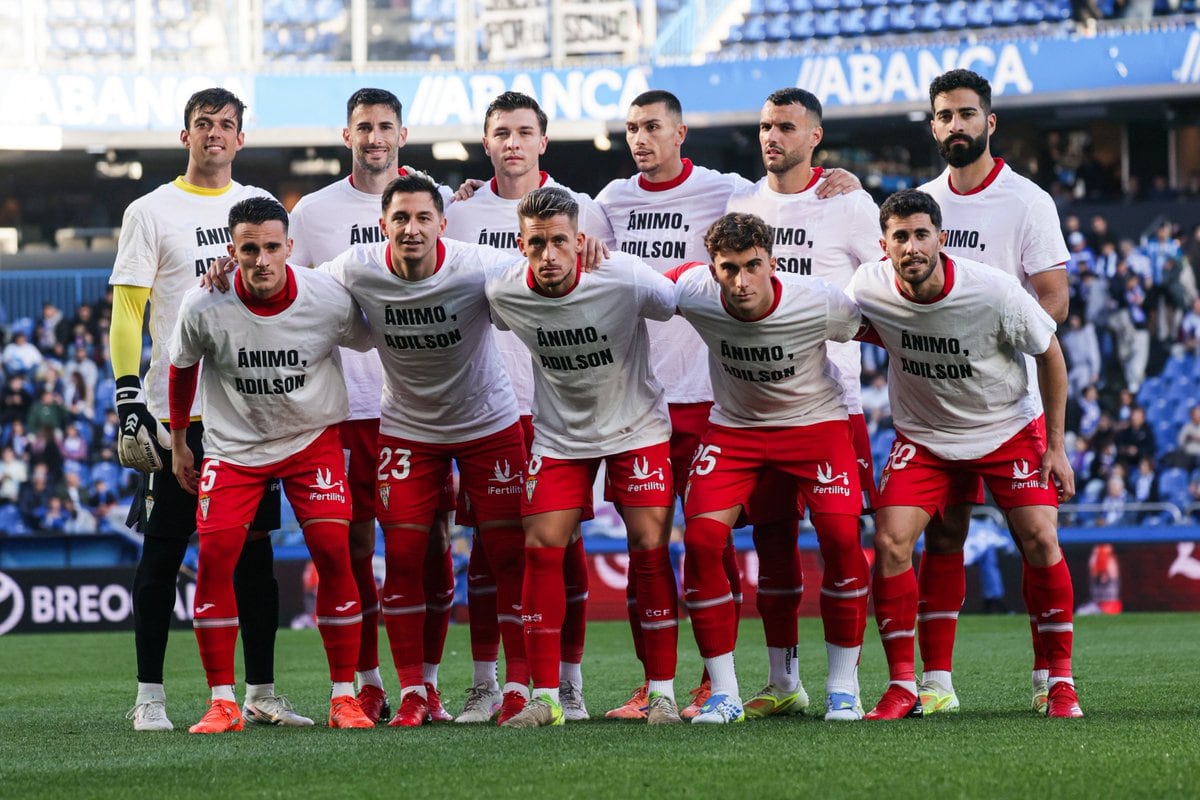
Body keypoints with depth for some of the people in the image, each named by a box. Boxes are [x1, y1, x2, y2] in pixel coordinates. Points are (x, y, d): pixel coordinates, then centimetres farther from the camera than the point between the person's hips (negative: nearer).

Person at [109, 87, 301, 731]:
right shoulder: (152, 212, 0)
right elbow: (127, 312, -4)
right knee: (163, 550, -1)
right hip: (174, 408, -4)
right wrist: (128, 402, -13)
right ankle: (150, 697, 3)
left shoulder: (260, 208, 12)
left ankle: (261, 693, 11)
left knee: (254, 549, 5)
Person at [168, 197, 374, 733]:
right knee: (214, 553, -14)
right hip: (234, 444, 0)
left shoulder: (330, 301, -19)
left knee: (333, 552, -13)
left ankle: (344, 697, -2)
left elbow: (375, 343, 1)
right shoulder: (204, 307, -18)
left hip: (313, 438, 0)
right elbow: (182, 367, 3)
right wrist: (178, 443, 10)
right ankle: (222, 703, -6)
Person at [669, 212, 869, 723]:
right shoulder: (693, 293, -22)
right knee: (702, 537, -17)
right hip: (734, 426, 2)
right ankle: (724, 693, -6)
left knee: (841, 537, -19)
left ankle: (843, 689, -4)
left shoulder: (820, 305, -27)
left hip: (814, 421, -2)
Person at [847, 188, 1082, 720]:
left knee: (1040, 541, -14)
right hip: (923, 436, 2)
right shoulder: (868, 290, -19)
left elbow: (1049, 353, -10)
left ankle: (1061, 682, 0)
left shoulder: (992, 291, -26)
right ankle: (902, 687, -4)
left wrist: (1056, 446, -8)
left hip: (1009, 429, -2)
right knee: (889, 542, -14)